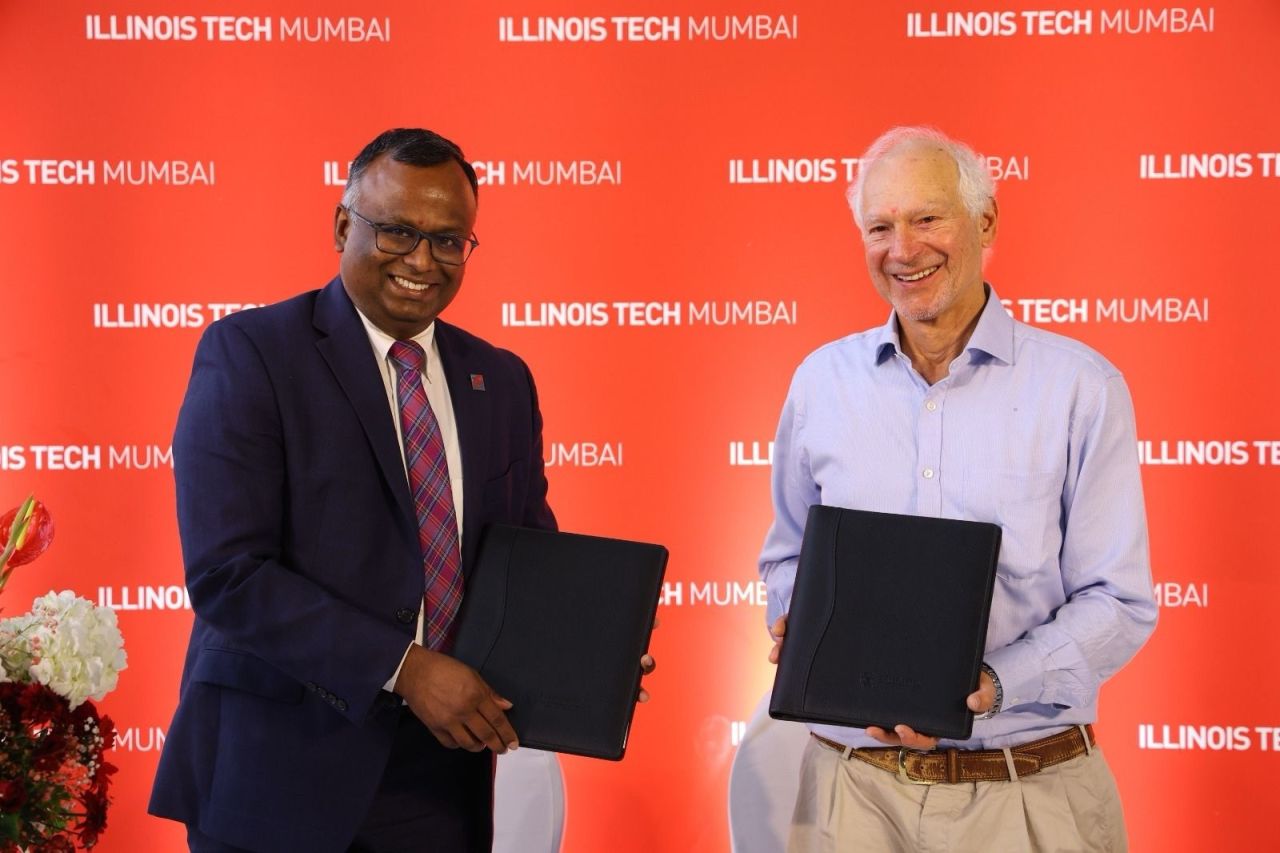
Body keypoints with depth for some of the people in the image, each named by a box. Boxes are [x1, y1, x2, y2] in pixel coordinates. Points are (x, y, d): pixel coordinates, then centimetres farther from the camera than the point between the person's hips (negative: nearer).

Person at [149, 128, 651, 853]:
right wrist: (403, 668, -19)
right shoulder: (249, 352, -8)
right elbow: (226, 573, -15)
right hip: (278, 773, -4)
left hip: (437, 775, 5)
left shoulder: (503, 381, 9)